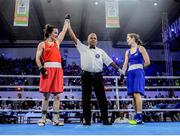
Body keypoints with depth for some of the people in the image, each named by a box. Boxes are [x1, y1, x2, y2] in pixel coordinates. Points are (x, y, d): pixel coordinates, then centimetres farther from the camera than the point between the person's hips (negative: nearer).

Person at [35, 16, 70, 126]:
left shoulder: (57, 42, 20)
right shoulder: (42, 44, 8)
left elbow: (64, 31, 29)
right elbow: (38, 58, 1)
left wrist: (67, 20, 38)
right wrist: (41, 68, -13)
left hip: (58, 69, 4)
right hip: (47, 68, -4)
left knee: (57, 95, 0)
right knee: (46, 95, -2)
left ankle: (56, 119, 3)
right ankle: (43, 118, 7)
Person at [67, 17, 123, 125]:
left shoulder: (101, 51, 15)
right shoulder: (83, 48, 11)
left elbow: (109, 61, 12)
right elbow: (74, 38, 6)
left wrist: (118, 69, 4)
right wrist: (68, 25, 2)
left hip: (98, 76, 1)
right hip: (87, 75, -1)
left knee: (102, 98, 0)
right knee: (86, 99, 1)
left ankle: (105, 120, 7)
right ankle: (87, 120, 9)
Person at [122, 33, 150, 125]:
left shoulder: (141, 48, 3)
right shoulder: (127, 52, 19)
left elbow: (147, 62, -2)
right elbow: (125, 64, 11)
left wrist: (138, 68, 7)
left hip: (138, 73, -6)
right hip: (130, 74, 6)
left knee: (137, 93, -18)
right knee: (133, 95, 1)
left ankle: (139, 117, -21)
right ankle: (137, 116, 7)